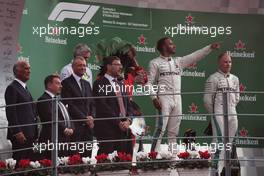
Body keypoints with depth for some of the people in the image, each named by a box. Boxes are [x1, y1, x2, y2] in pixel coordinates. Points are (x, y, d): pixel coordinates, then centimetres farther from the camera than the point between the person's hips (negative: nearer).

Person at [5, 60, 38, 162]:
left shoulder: (24, 88, 21)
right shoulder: (12, 88, -8)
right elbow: (10, 112, -14)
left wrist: (34, 133, 17)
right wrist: (17, 132, -19)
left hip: (29, 134, 9)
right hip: (20, 134, -9)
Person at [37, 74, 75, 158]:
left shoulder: (59, 101, 23)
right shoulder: (43, 100, -8)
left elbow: (67, 117, 23)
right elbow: (51, 118, -18)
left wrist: (71, 129, 4)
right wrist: (64, 129, -14)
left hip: (65, 139, 9)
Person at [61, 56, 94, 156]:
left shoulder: (86, 84, 20)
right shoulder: (66, 83, -4)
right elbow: (69, 105, -11)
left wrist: (91, 117, 0)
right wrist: (85, 118, -11)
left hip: (88, 126, 7)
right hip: (75, 126, -7)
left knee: (87, 155, 3)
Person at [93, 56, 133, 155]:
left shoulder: (121, 85, 23)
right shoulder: (100, 84, -2)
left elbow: (128, 105, 19)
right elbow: (103, 107, -11)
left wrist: (128, 120, -1)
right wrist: (118, 122, -13)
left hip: (124, 129, 7)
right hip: (107, 129, -7)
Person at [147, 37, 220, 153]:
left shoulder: (178, 61, 17)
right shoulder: (155, 63, 3)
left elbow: (195, 56, 14)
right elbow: (149, 82, -2)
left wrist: (210, 47, 7)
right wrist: (154, 98, -14)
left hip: (177, 99, 5)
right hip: (164, 99, -5)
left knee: (174, 132, 9)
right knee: (160, 130, -11)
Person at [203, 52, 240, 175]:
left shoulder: (235, 79, 14)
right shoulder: (213, 78, -6)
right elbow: (207, 99, -5)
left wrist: (232, 108, 17)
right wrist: (213, 112, 3)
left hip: (232, 114, 6)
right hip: (219, 113, -6)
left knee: (229, 142, 8)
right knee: (220, 141, -12)